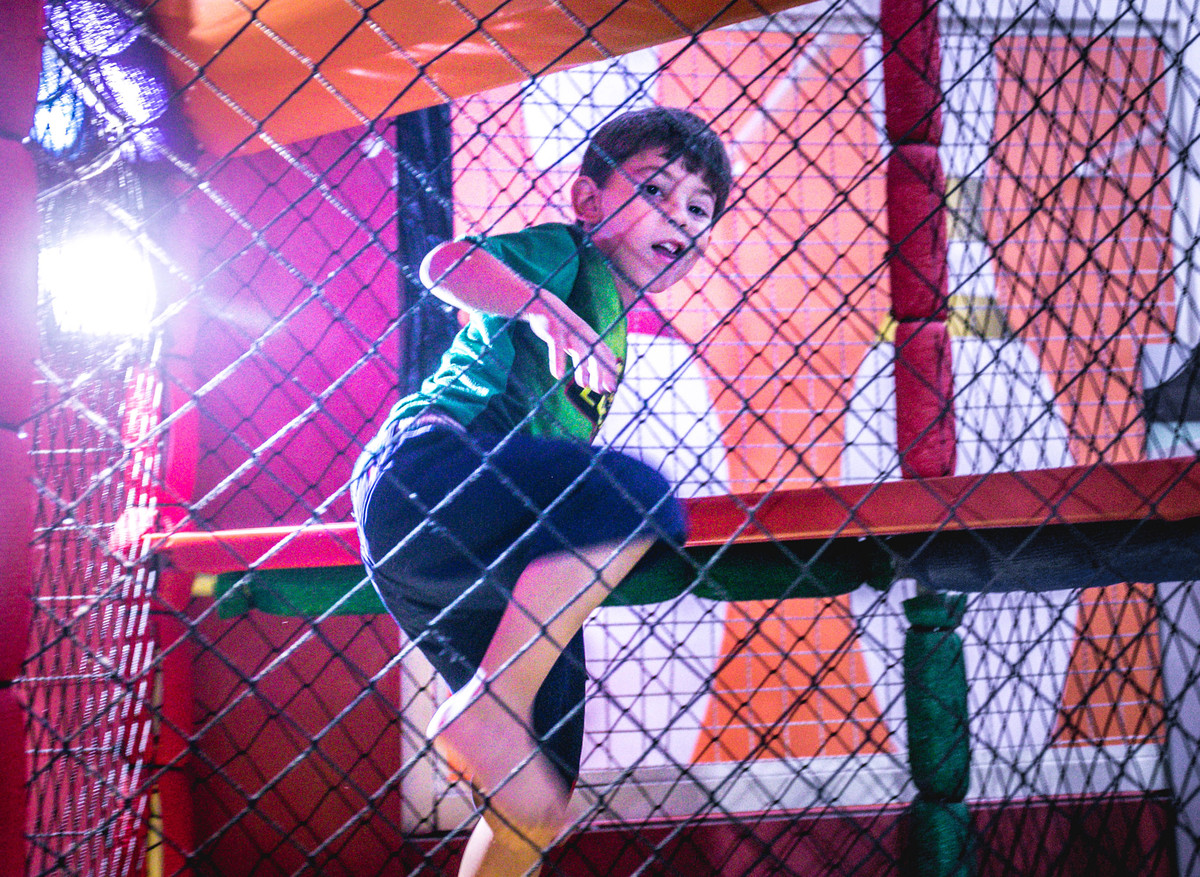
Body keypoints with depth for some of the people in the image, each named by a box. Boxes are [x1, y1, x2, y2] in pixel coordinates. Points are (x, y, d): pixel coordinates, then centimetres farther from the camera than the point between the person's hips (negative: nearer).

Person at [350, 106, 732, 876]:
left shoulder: (607, 327, 29)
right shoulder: (567, 254, 5)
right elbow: (446, 263, -15)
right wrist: (546, 310, -31)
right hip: (426, 462, -9)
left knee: (541, 799, 5)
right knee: (636, 490, -32)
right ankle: (489, 709, -29)